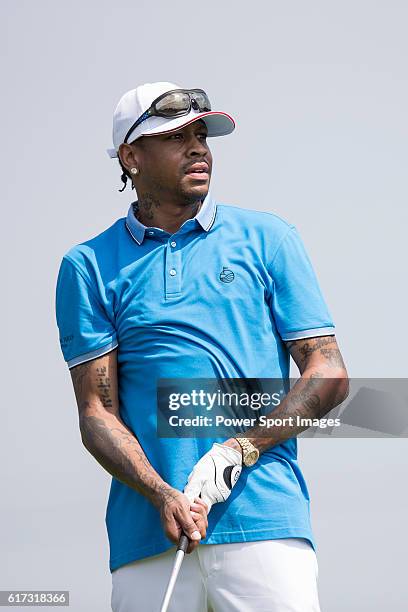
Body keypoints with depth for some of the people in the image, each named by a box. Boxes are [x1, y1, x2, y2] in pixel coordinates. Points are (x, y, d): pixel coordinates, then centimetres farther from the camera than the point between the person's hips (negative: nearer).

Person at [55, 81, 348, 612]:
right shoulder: (89, 266, 11)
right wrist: (163, 496, -13)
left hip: (264, 524, 0)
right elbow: (96, 412, 4)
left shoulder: (269, 239, 11)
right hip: (147, 538, 1)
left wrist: (238, 450, -7)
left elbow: (328, 374, 6)